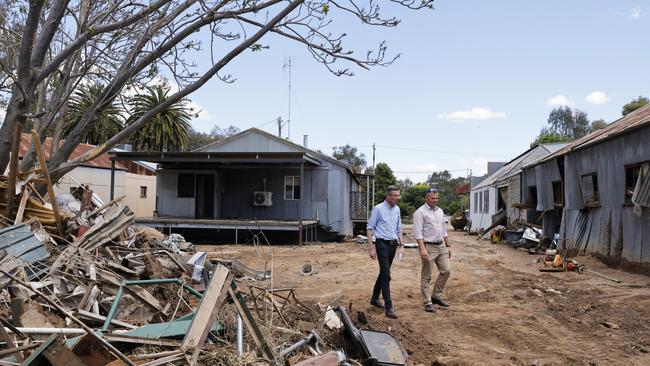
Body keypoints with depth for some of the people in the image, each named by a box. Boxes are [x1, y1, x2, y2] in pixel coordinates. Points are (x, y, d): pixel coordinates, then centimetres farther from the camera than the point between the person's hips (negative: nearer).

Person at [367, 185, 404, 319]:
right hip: (382, 244, -7)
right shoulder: (378, 209, -9)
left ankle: (375, 298, 30)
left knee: (383, 273, 15)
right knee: (386, 274, -12)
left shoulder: (397, 209, 10)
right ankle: (389, 307, -12)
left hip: (393, 244, 7)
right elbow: (370, 228, -7)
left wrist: (401, 245, 12)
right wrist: (371, 248, -12)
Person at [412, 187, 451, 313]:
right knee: (426, 277, 0)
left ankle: (436, 296, 22)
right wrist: (422, 249, -24)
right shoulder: (420, 212, -10)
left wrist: (448, 245, 17)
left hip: (441, 246, 7)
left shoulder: (440, 211, 14)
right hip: (429, 247, -7)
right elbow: (418, 232, -16)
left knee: (446, 270, 7)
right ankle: (428, 302, 8)